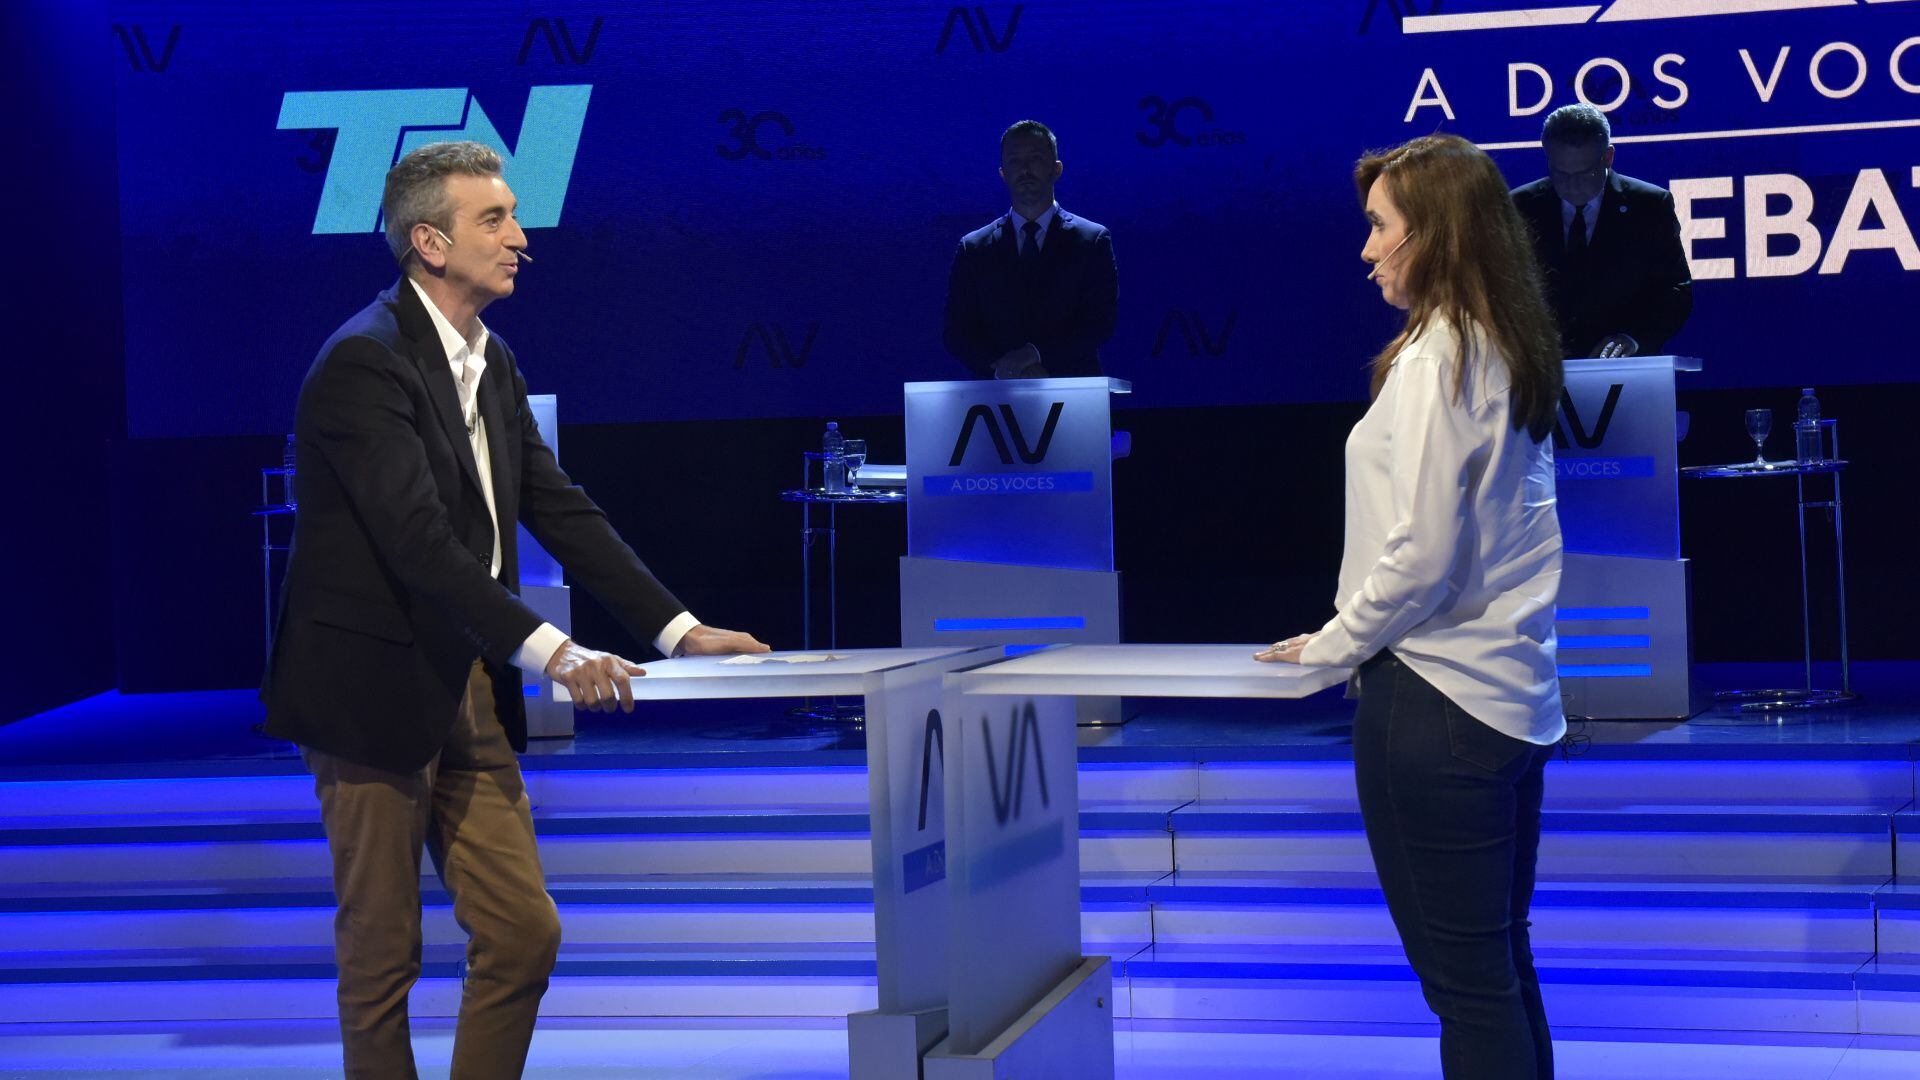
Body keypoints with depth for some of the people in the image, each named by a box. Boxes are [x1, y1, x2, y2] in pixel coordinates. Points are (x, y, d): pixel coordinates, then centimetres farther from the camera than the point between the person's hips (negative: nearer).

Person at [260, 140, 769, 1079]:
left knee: (523, 933, 6)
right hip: (376, 692, -8)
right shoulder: (366, 361, -17)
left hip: (467, 690, 8)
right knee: (383, 954, 3)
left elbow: (560, 510, 11)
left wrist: (681, 630, 3)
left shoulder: (490, 364, 11)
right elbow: (419, 540, -26)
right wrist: (550, 654, -31)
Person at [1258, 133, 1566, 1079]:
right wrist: (1357, 638, 16)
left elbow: (1420, 554, -19)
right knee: (1503, 968, 16)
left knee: (1464, 982, -2)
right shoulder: (1509, 355, 11)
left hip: (1434, 699, -9)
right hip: (1513, 693, 9)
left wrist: (1334, 644, -5)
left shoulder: (1432, 362, -15)